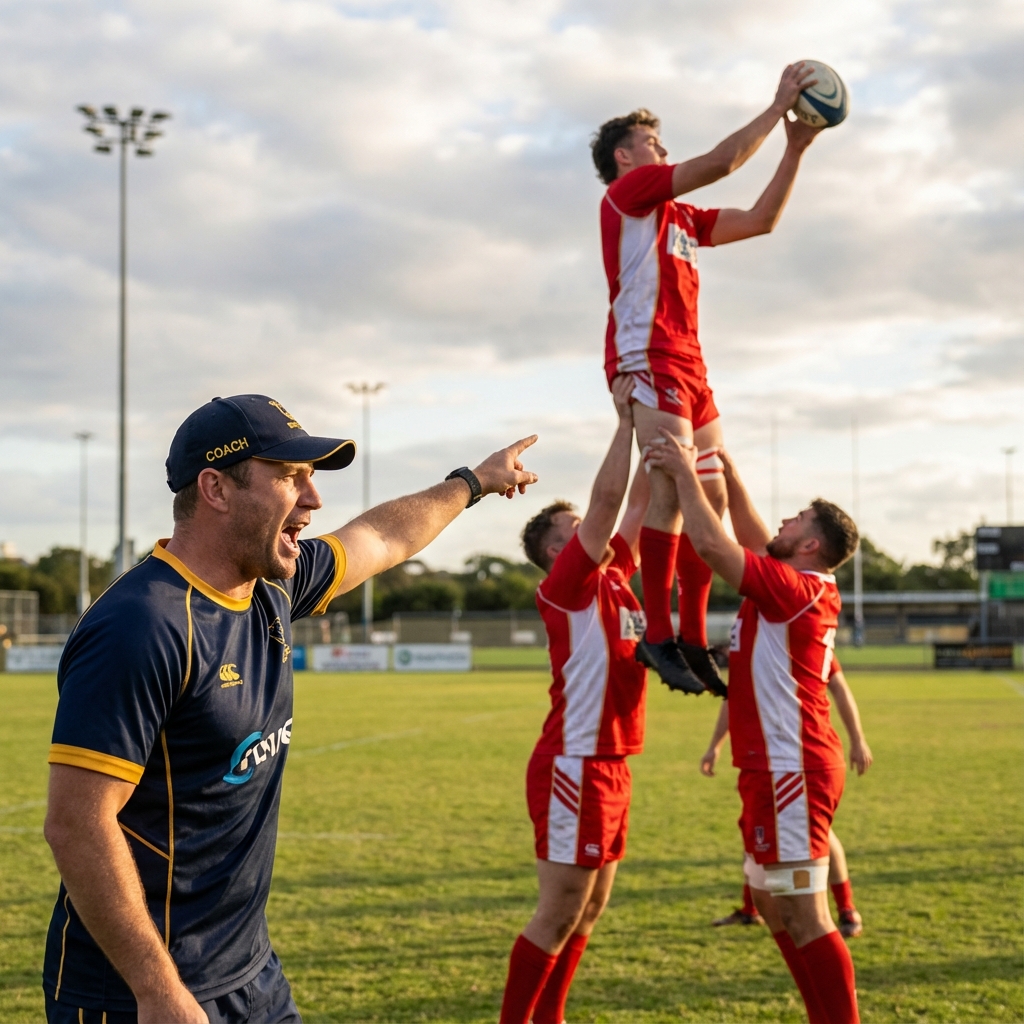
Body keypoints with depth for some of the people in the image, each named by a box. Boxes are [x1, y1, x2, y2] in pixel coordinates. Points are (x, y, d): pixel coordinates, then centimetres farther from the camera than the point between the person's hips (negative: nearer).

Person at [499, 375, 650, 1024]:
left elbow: (639, 501, 15)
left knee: (589, 910, 13)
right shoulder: (568, 583, -10)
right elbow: (608, 499, -19)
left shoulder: (615, 574, 12)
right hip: (575, 767, -9)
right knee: (560, 915, -4)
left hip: (610, 764, 9)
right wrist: (627, 421, -16)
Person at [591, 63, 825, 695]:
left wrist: (796, 148, 18)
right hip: (647, 358, -9)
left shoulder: (680, 216, 27)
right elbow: (719, 163, -8)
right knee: (673, 489, -19)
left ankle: (693, 639, 8)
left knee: (712, 498, 5)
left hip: (689, 367, 10)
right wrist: (777, 108, 0)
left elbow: (760, 220, 23)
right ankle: (659, 635, -17)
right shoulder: (628, 191, 2)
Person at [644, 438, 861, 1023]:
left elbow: (713, 545, -20)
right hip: (783, 768, 10)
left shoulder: (793, 588, -15)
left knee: (804, 916, -8)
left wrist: (687, 475, -9)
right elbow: (753, 543, 25)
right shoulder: (808, 591, 12)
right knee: (772, 902, 17)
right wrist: (729, 478, 20)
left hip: (792, 771, -10)